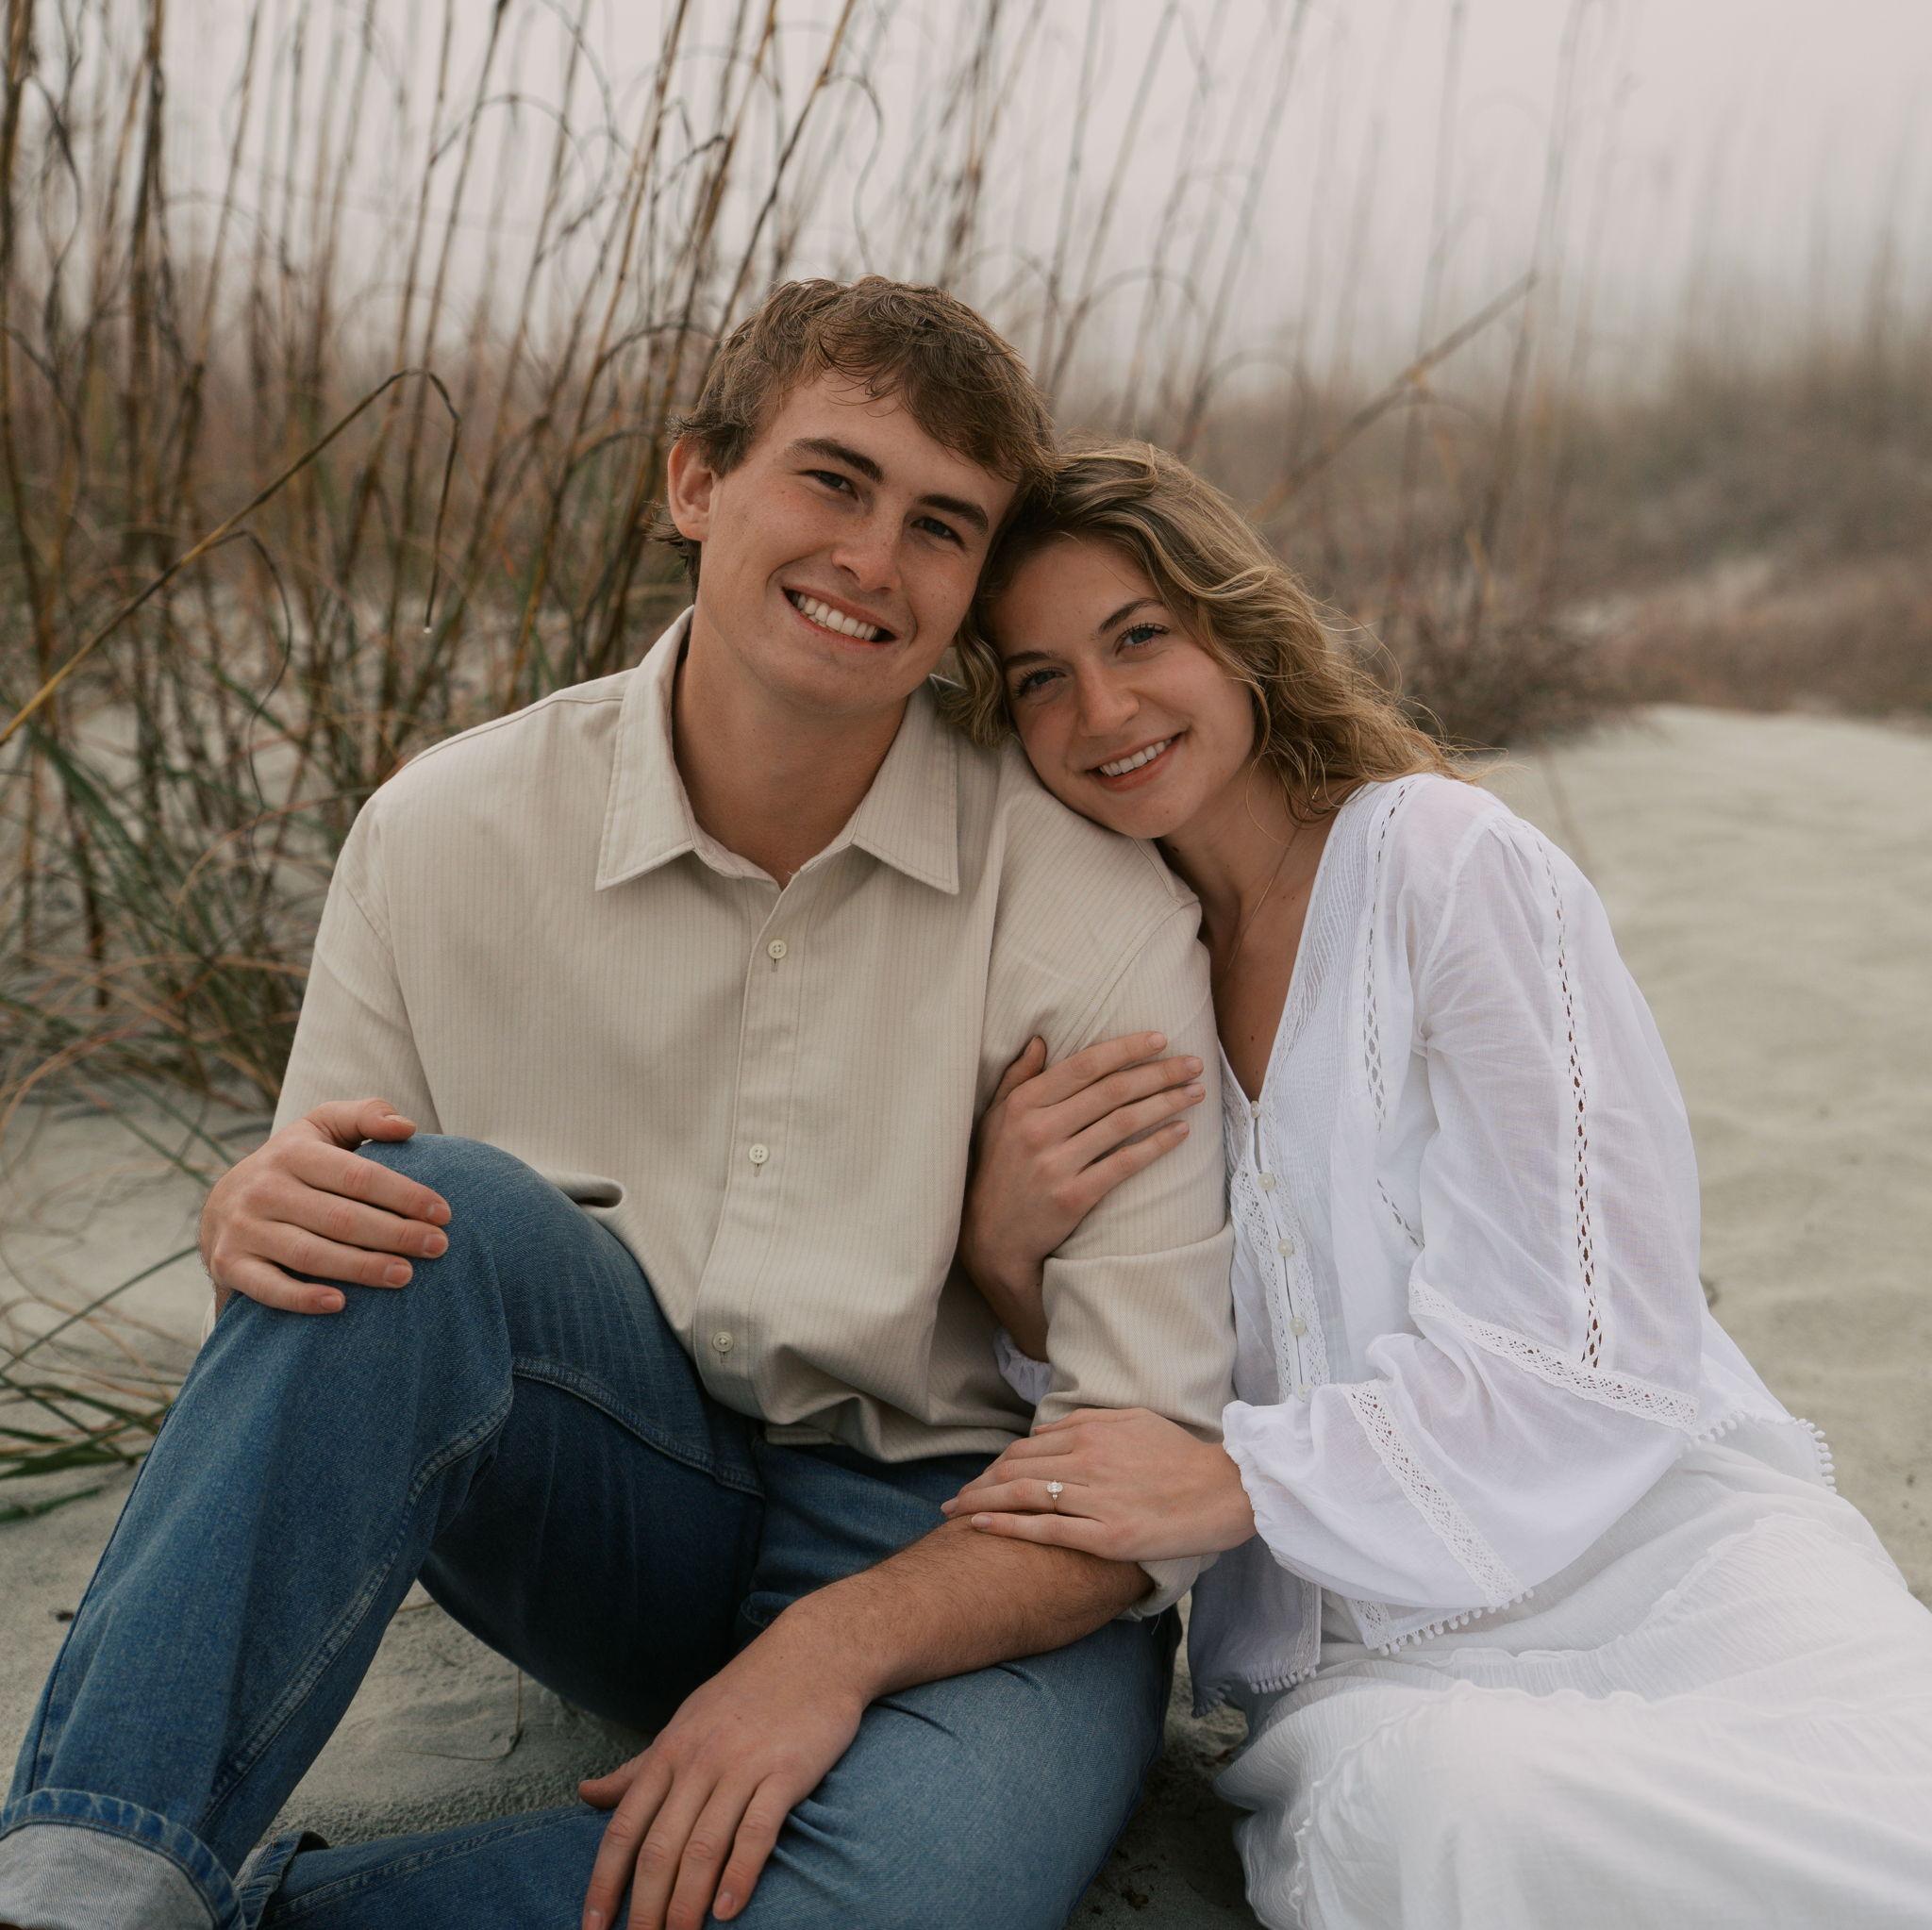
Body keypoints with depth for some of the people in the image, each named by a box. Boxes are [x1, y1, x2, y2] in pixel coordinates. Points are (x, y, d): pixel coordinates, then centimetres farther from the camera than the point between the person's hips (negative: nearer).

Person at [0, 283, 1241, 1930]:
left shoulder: (1098, 910, -13)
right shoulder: (447, 833, -6)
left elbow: (1157, 1451, -14)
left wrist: (835, 1645, -27)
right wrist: (256, 1216, -24)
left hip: (950, 1552, -1)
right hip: (616, 1510, 2)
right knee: (428, 1211, -28)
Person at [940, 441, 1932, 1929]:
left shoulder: (1449, 860, -4)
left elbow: (1591, 1355, -9)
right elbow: (1117, 1422, 10)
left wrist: (1240, 1477, -16)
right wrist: (1006, 1261, -10)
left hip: (1657, 1542, -2)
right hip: (1364, 1645, 2)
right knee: (1421, 1808, -34)